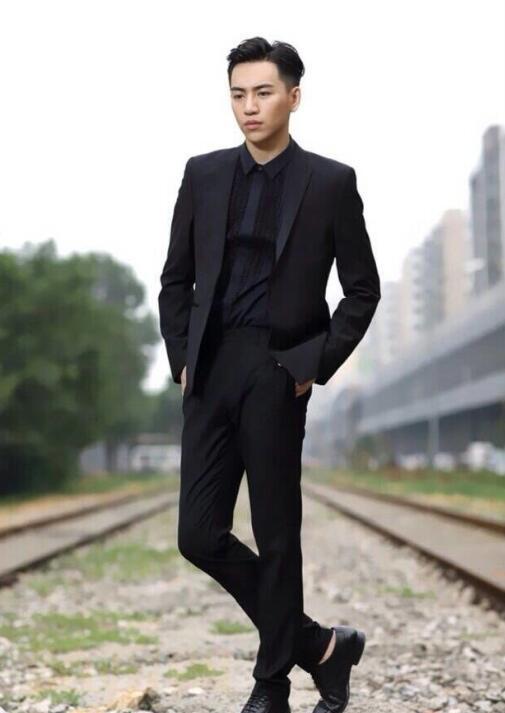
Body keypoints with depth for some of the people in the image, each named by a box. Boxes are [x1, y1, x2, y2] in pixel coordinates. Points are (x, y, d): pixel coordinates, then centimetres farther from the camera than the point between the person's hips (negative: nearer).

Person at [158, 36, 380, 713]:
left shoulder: (331, 181, 0)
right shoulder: (204, 175, 10)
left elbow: (363, 289, 2)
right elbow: (177, 279, 14)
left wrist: (317, 367, -6)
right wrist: (182, 360, 4)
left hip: (277, 372, -4)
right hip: (210, 372, 4)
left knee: (277, 538, 3)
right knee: (200, 536, 1)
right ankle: (319, 643, 18)